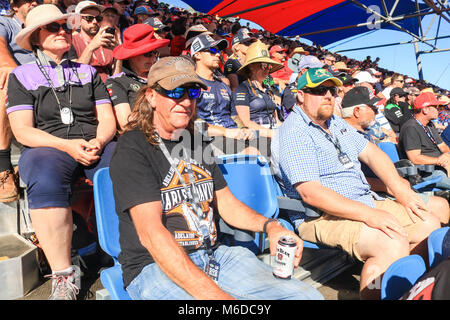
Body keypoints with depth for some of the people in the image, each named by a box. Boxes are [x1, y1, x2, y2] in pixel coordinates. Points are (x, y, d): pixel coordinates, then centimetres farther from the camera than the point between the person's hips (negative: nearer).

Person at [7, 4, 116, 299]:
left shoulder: (88, 72, 22)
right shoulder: (22, 75, 14)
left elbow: (108, 118, 14)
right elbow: (22, 130, 2)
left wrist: (98, 142, -9)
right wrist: (67, 145, -14)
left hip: (95, 145, 2)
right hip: (47, 147, -1)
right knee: (46, 181, -38)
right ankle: (63, 277, -29)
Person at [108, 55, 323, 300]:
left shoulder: (195, 142, 13)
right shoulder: (132, 148, -9)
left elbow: (226, 202, 18)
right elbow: (151, 233, -20)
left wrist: (270, 226, -1)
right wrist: (212, 293, -28)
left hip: (213, 255, 6)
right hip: (154, 266, -6)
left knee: (307, 295, -9)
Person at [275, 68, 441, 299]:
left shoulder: (337, 123, 16)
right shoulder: (294, 132, -14)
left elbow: (370, 152, 18)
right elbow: (310, 193, -23)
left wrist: (401, 190, 4)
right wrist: (368, 215, -26)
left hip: (365, 202, 10)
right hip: (321, 216, -9)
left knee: (429, 224, 5)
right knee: (394, 245, -29)